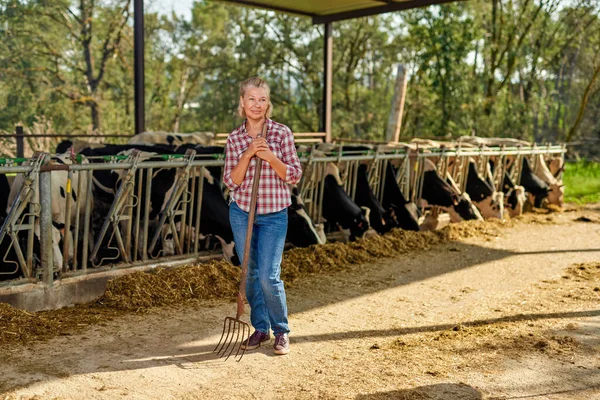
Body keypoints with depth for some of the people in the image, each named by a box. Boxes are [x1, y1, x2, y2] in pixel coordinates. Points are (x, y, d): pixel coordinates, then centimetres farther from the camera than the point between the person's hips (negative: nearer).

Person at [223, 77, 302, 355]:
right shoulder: (234, 138, 2)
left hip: (274, 215, -3)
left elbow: (295, 176, -5)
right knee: (250, 274, 10)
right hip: (242, 213, 3)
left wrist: (270, 157, -19)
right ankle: (260, 329, 26)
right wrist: (247, 156, -16)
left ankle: (281, 331, 14)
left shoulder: (281, 133, -4)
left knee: (269, 276, -7)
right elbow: (231, 182, -2)